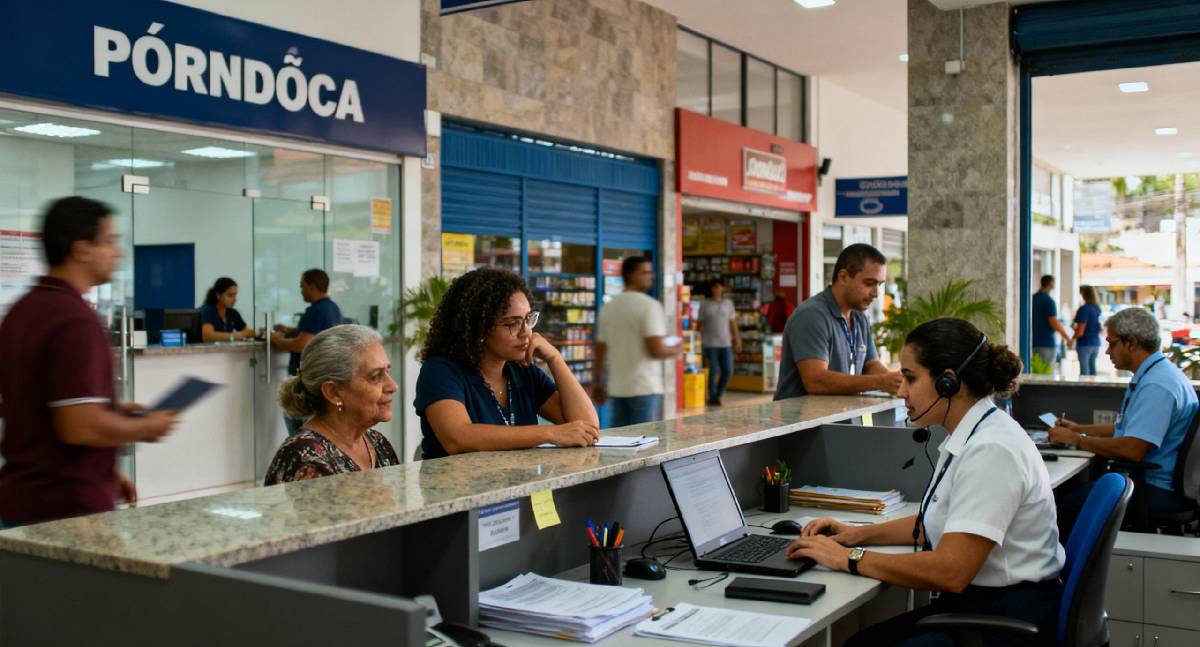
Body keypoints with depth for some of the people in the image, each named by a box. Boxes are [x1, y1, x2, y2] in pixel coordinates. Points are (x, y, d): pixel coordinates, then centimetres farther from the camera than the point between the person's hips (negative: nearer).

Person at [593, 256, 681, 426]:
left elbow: (599, 351, 12)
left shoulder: (609, 307, 10)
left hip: (617, 388, 7)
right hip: (645, 387, -6)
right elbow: (656, 350, -18)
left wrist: (597, 383, 20)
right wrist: (675, 350, 1)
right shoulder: (649, 305, -11)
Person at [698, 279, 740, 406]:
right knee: (713, 371, -3)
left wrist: (737, 340, 6)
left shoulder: (728, 303, 10)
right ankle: (713, 397, 9)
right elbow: (701, 324, 2)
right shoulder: (704, 304, 3)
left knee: (728, 371, 1)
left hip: (726, 343, 3)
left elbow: (733, 323, 11)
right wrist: (700, 342, -3)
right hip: (710, 344, -3)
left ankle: (718, 393, 21)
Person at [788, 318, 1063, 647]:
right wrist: (859, 533, 12)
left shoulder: (991, 449, -22)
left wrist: (850, 558, -17)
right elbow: (934, 521, 24)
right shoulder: (968, 438, 7)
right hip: (970, 604, 9)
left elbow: (950, 572, -26)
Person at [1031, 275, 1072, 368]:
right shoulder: (1049, 301, -13)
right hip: (1047, 342, -7)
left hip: (1033, 342, 7)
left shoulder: (1032, 298, 8)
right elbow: (1054, 322, -18)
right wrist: (1068, 337, -9)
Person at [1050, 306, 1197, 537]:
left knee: (1064, 504, -17)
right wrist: (1080, 428, 25)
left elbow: (1132, 450, -28)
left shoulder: (1157, 386, -22)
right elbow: (1131, 429, 26)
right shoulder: (1153, 375, 15)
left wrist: (1077, 439, -17)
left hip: (1159, 493, -11)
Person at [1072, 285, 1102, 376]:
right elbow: (1101, 329, 15)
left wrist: (1071, 339, -3)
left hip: (1085, 344, -7)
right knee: (1092, 369, 13)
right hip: (1096, 343, 7)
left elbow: (1080, 332, -18)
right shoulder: (1098, 309, 6)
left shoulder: (1084, 309, -16)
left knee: (1084, 370, -4)